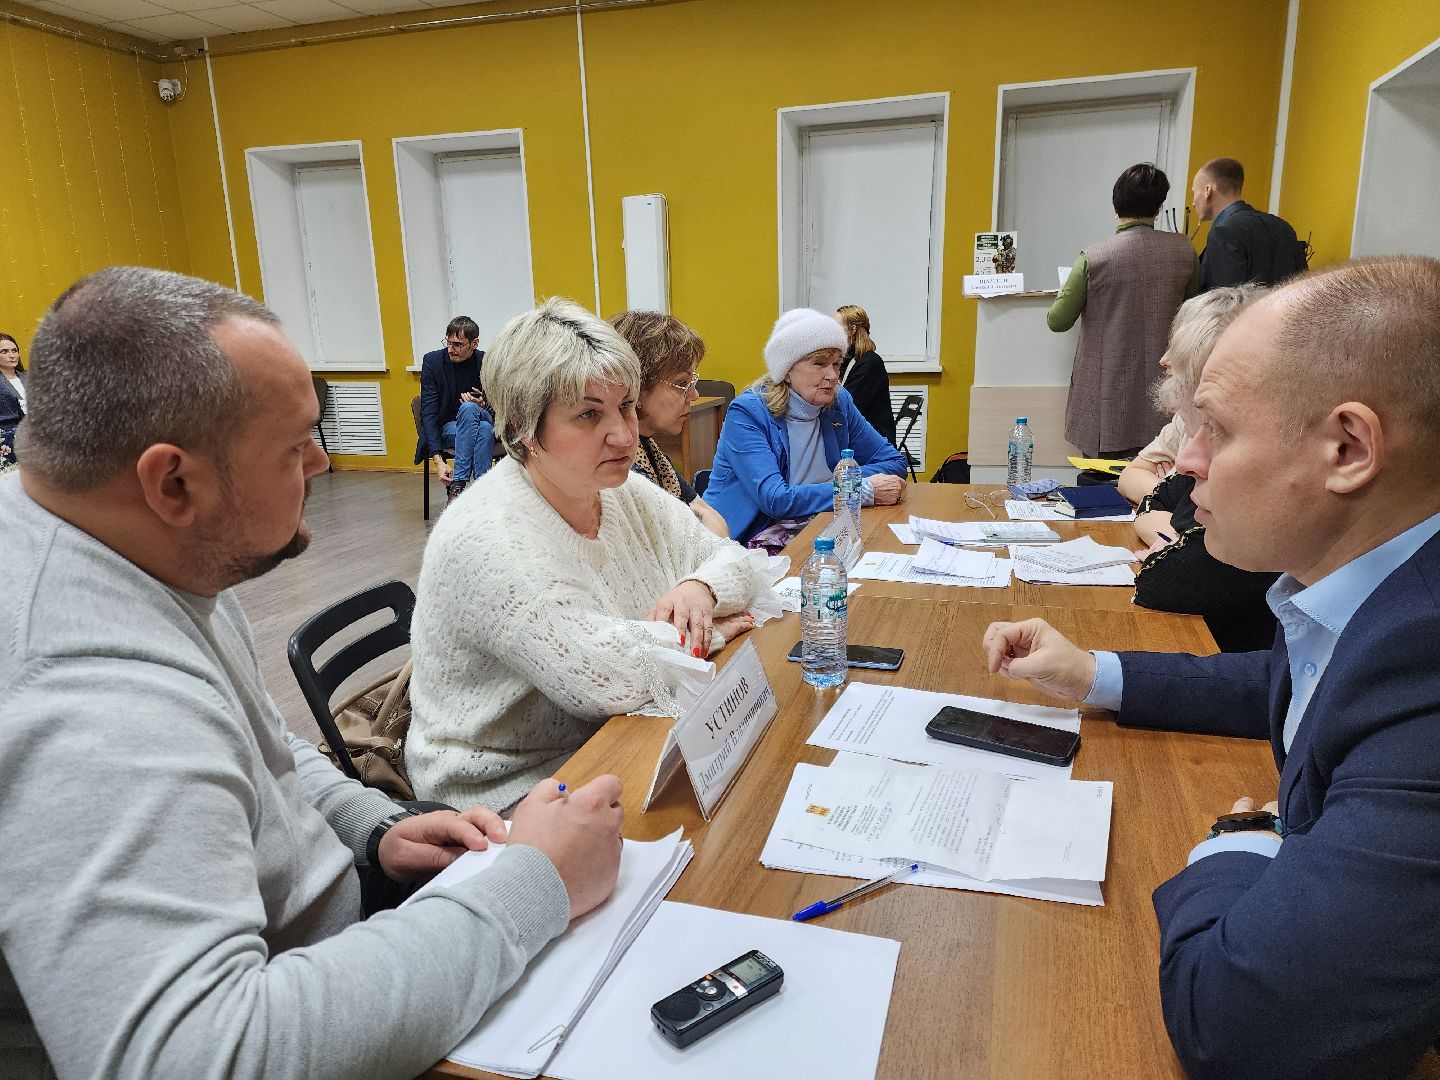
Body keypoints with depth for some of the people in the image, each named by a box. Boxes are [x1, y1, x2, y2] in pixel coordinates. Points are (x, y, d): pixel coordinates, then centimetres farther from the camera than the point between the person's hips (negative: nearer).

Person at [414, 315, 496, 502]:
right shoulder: (432, 361, -8)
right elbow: (428, 413, -12)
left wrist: (483, 406, -23)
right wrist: (438, 460, -25)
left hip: (483, 423, 1)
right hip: (448, 428, -1)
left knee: (469, 408, -35)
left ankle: (458, 484, -38)